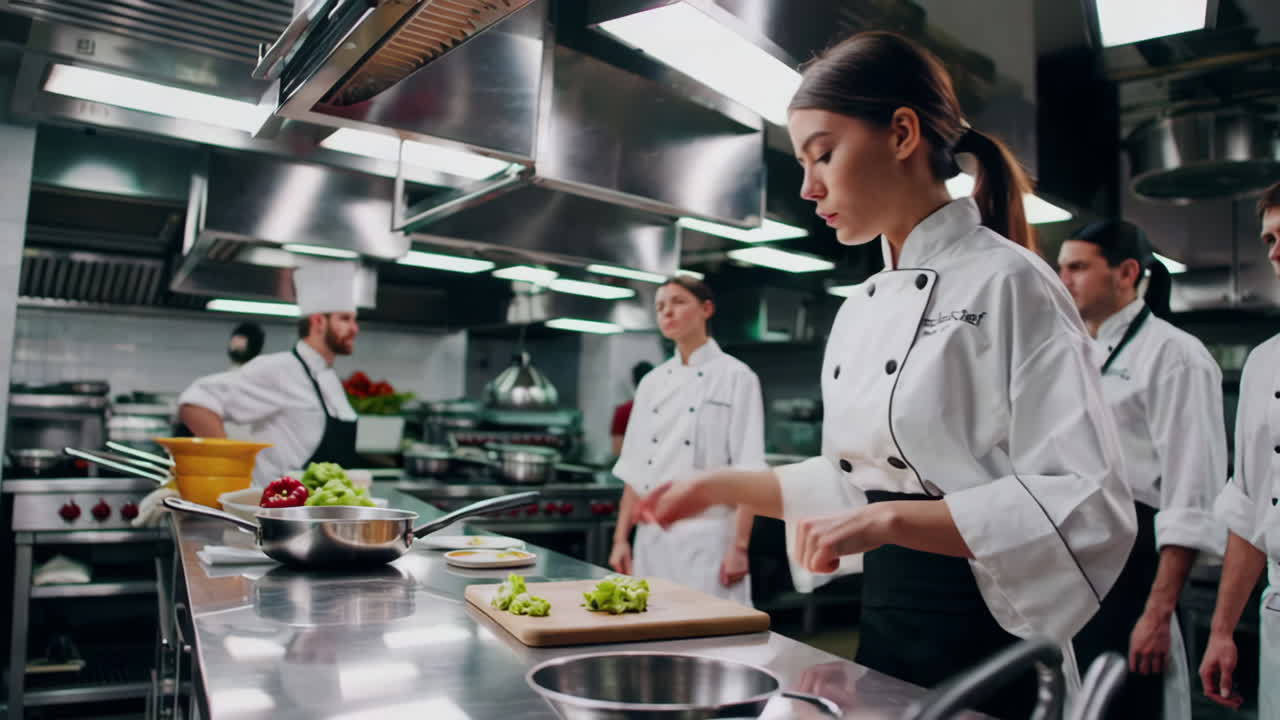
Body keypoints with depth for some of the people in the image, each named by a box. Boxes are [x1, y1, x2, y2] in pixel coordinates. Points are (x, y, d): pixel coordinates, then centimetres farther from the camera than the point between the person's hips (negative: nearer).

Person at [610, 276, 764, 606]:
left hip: (707, 537, -5)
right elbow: (634, 470, 10)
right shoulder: (652, 382, 10)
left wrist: (739, 546, -14)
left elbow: (748, 472, -9)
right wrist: (621, 538, 6)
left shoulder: (735, 376, -5)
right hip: (651, 538, 5)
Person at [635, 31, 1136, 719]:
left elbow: (1084, 510, -20)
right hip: (880, 629, 7)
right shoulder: (859, 310, 7)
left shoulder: (1006, 283, -15)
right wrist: (727, 487, 11)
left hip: (979, 641, -7)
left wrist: (891, 519, -25)